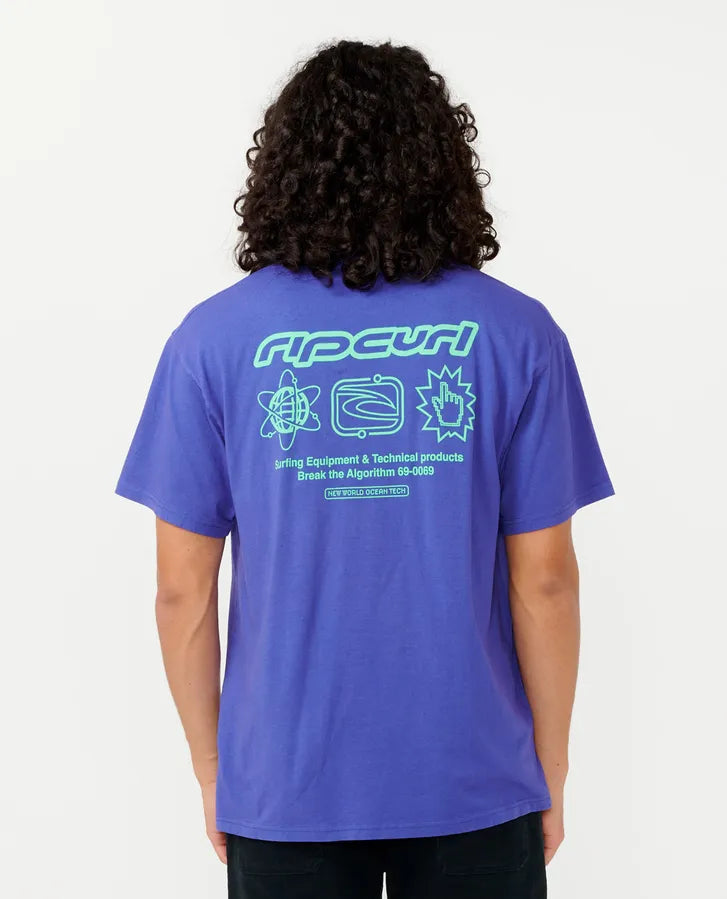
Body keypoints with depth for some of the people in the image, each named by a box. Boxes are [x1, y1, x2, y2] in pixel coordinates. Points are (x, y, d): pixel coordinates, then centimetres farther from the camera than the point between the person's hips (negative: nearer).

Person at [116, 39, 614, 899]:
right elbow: (544, 581, -5)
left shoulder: (213, 340, -6)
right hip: (474, 788, 0)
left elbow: (183, 589, -4)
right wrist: (551, 773, 7)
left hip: (284, 790, 0)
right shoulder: (517, 335, -8)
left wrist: (209, 767, 9)